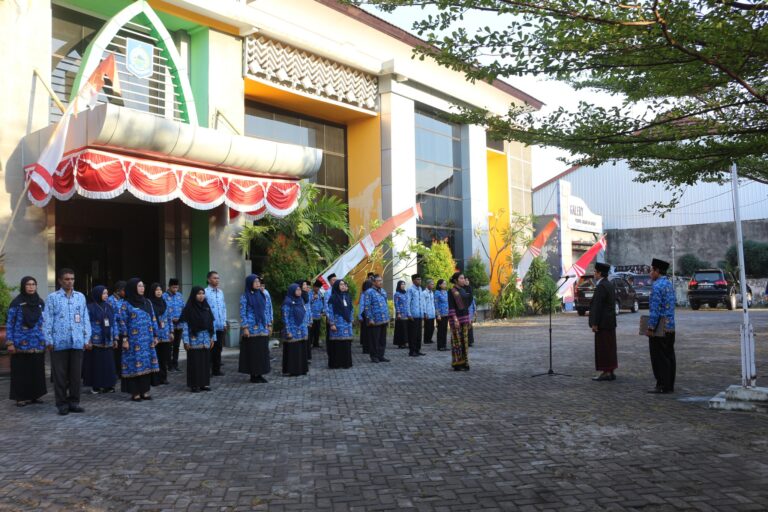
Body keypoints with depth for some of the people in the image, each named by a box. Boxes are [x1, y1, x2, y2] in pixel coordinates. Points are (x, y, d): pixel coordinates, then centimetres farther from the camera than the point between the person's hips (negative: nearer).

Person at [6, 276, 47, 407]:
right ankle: (21, 397, 10)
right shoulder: (16, 302, -4)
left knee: (37, 370, 7)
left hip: (38, 344, 4)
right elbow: (9, 324, -3)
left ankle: (34, 395, 17)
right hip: (21, 344, -4)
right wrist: (9, 342, -9)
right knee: (21, 371, 2)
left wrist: (47, 340, 10)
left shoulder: (40, 302, 8)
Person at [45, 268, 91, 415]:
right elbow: (47, 320, -1)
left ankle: (74, 402, 16)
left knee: (76, 374, 7)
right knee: (60, 374, 3)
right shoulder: (52, 297, 1)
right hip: (59, 342, -2)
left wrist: (87, 338, 6)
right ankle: (62, 403, 12)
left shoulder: (81, 297, 10)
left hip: (77, 342, 3)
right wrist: (49, 340, -6)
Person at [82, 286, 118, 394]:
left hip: (108, 341, 5)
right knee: (96, 364, 1)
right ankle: (95, 386, 12)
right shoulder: (90, 307, -6)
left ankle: (108, 385, 14)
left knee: (108, 363, 6)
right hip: (95, 341, -5)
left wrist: (115, 337, 9)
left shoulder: (109, 307, 10)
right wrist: (88, 340, -13)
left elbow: (114, 323, 13)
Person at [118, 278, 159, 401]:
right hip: (134, 340, -5)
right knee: (135, 364, -3)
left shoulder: (147, 302, 10)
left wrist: (155, 336, 10)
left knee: (146, 364, 5)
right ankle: (135, 393, 4)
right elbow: (123, 322, -6)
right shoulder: (127, 304, -4)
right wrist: (125, 339, -10)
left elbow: (153, 320, 13)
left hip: (147, 340, 5)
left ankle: (144, 391, 13)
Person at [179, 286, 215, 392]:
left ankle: (204, 383, 17)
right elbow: (184, 325, -9)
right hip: (194, 340, -4)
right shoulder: (188, 308, -7)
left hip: (206, 340, 5)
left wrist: (213, 338, 6)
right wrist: (186, 341, -13)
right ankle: (194, 385, 9)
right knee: (195, 362, 0)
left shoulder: (206, 306, 7)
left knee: (205, 361, 8)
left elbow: (212, 322, 10)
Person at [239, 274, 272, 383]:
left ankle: (260, 373, 15)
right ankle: (253, 375, 9)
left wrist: (269, 325, 8)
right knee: (252, 351, 0)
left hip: (263, 328, 5)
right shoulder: (245, 297, -5)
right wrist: (245, 328, -13)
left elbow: (267, 310, 13)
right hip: (252, 329, -5)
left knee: (263, 351, 6)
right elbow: (242, 313, -7)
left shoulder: (262, 295, 10)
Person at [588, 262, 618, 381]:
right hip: (610, 322, 10)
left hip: (602, 323, -10)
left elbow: (597, 306, -20)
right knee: (609, 347, 12)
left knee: (603, 347, -5)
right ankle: (610, 372, 17)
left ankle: (606, 372, -2)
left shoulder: (601, 287, -17)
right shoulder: (609, 285, 14)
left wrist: (594, 323, -19)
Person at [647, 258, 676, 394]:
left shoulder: (657, 286, -17)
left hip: (660, 328, -9)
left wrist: (650, 328, -17)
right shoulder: (670, 284, 13)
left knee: (659, 357, -4)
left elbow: (655, 310, -21)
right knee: (669, 356, 12)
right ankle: (669, 385, 18)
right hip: (671, 326, 9)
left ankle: (662, 386, -1)